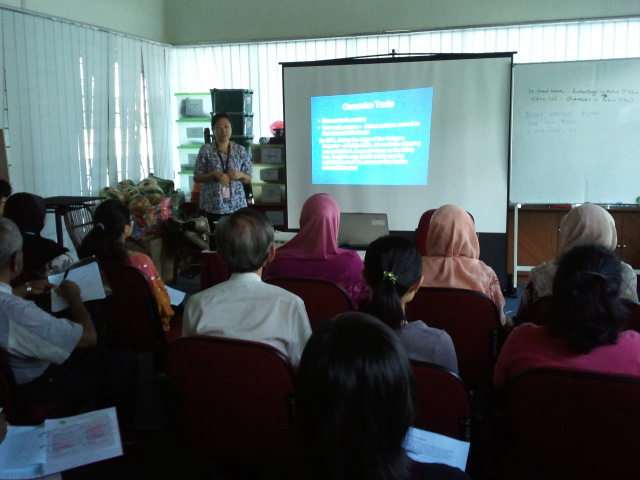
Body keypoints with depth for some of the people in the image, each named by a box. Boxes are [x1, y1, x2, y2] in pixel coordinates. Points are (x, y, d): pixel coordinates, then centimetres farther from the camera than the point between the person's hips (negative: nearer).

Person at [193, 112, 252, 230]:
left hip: (236, 205, 1)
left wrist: (240, 175, -12)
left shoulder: (240, 150, 5)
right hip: (213, 206, -1)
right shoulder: (206, 150, 0)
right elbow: (197, 177, 0)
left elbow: (249, 179, 9)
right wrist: (214, 174, -15)